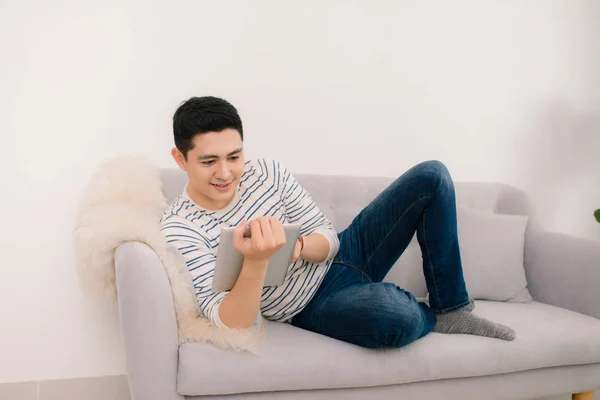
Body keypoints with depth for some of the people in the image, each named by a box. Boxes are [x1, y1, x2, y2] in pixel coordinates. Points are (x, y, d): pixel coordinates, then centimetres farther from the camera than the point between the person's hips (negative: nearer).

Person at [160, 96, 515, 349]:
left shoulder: (267, 172, -6)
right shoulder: (178, 229, -19)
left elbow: (328, 239, -4)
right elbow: (235, 324, -27)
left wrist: (297, 246, -28)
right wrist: (256, 262, -46)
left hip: (340, 256, 6)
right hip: (314, 306, -6)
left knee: (431, 176, -5)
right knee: (388, 309, -41)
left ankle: (453, 307, 4)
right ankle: (435, 319, -1)